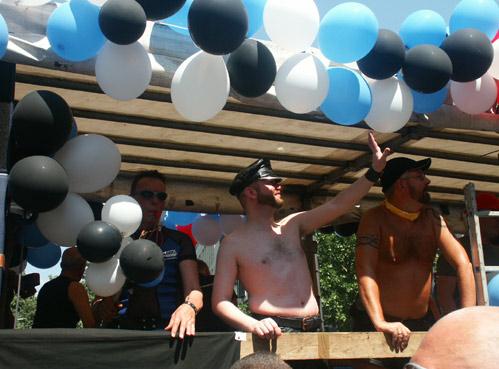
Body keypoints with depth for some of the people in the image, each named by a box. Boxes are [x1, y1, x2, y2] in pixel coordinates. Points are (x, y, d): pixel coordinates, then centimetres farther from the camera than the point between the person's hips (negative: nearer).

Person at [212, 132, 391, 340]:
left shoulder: (292, 225, 16)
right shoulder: (234, 243, 0)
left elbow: (338, 206, 13)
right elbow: (220, 301, -4)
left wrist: (374, 170, 8)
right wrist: (252, 325, -22)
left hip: (313, 329, 5)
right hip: (274, 332, -5)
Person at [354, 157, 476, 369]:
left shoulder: (432, 219, 5)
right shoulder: (375, 219, -9)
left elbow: (463, 264, -1)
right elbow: (365, 271, -21)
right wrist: (380, 323, -35)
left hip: (422, 322, 5)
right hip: (384, 327, -4)